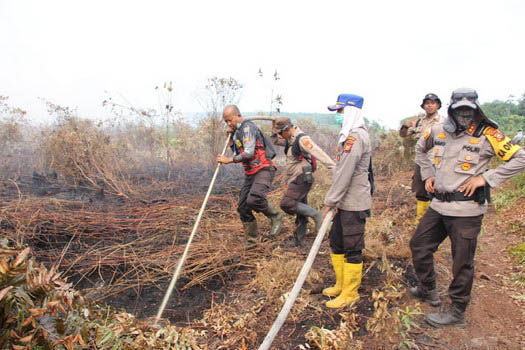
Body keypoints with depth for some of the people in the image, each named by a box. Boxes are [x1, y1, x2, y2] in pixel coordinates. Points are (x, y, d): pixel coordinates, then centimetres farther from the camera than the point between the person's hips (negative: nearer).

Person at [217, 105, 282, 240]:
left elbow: (249, 153, -22)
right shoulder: (238, 131, 17)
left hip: (264, 170, -9)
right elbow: (238, 153, 21)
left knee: (254, 199, -30)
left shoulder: (248, 127, -11)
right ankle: (251, 239, 19)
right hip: (250, 173, 9)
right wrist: (231, 139, 9)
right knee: (243, 208, 6)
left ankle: (275, 216, -2)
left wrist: (229, 160, -17)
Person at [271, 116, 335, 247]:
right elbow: (275, 140, 25)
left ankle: (316, 214, -8)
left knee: (286, 204, -17)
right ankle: (299, 241, 23)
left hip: (302, 179, -10)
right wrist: (274, 125, 9)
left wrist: (333, 167, -35)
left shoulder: (302, 139, -18)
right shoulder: (290, 139, 12)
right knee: (300, 212, 14)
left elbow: (318, 152, -27)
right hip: (296, 181, 10)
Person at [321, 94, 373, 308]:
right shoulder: (350, 135, 15)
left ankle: (350, 294, 16)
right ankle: (341, 284, 34)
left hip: (354, 204, -10)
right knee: (336, 242, 19)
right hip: (346, 202, 10)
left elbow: (345, 174, -22)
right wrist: (335, 201, 12)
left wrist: (330, 201, -16)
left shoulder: (355, 137, -19)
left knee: (352, 249, 1)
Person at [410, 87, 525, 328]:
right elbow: (420, 149, 25)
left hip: (466, 209, -6)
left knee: (462, 262, 4)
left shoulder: (486, 134, -10)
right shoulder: (438, 131, 5)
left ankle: (456, 312, 21)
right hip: (439, 205, 6)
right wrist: (427, 174, 14)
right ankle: (428, 292, 35)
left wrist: (486, 177, -16)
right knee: (419, 245, 14)